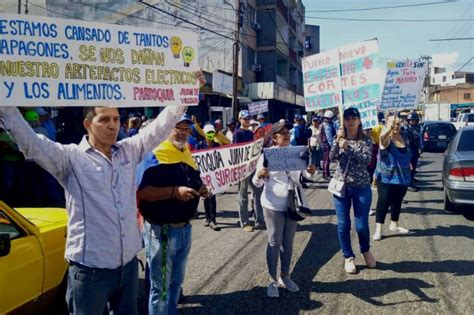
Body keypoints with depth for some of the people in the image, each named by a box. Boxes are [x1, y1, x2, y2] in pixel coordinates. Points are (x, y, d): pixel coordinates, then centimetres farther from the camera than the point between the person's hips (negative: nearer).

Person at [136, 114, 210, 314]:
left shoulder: (188, 156, 11)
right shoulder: (155, 156, -14)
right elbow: (141, 192, -25)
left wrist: (200, 190, 1)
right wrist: (174, 192, -31)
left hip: (185, 229, 8)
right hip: (161, 231, -8)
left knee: (176, 282, 22)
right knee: (160, 287, 5)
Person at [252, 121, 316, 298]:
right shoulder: (267, 155, -10)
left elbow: (304, 174, 13)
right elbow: (257, 184, -9)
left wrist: (311, 172, -10)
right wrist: (259, 176, -33)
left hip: (292, 204, 4)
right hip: (273, 205, -4)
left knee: (288, 242, 13)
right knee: (274, 242, 3)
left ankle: (285, 276, 27)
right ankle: (273, 280, 15)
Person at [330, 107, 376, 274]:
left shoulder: (366, 140, -1)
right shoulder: (339, 139, 4)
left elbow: (366, 160, -17)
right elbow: (333, 158, -11)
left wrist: (347, 148, -24)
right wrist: (337, 140, -24)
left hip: (362, 187, -1)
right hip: (341, 185, 2)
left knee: (361, 225, 2)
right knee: (343, 224, 4)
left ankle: (366, 250, 32)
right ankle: (348, 257, 22)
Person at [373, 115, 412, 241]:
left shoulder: (404, 137, 5)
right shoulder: (386, 138, -14)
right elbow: (383, 137, -41)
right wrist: (390, 128, -60)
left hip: (402, 177, 6)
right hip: (386, 177, -6)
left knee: (397, 202, 15)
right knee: (383, 202, -6)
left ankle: (394, 225, 31)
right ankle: (378, 229, -1)